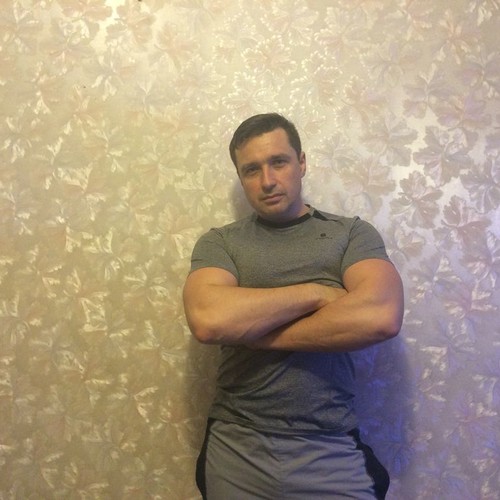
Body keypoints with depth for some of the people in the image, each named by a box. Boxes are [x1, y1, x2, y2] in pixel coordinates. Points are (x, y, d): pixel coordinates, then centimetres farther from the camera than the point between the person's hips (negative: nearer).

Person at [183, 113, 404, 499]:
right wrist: (316, 293, -14)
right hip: (237, 451, 1)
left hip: (332, 453, -1)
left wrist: (249, 331, -14)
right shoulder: (219, 243, 1)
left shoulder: (352, 234, -1)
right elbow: (208, 320, -19)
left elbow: (381, 317, -19)